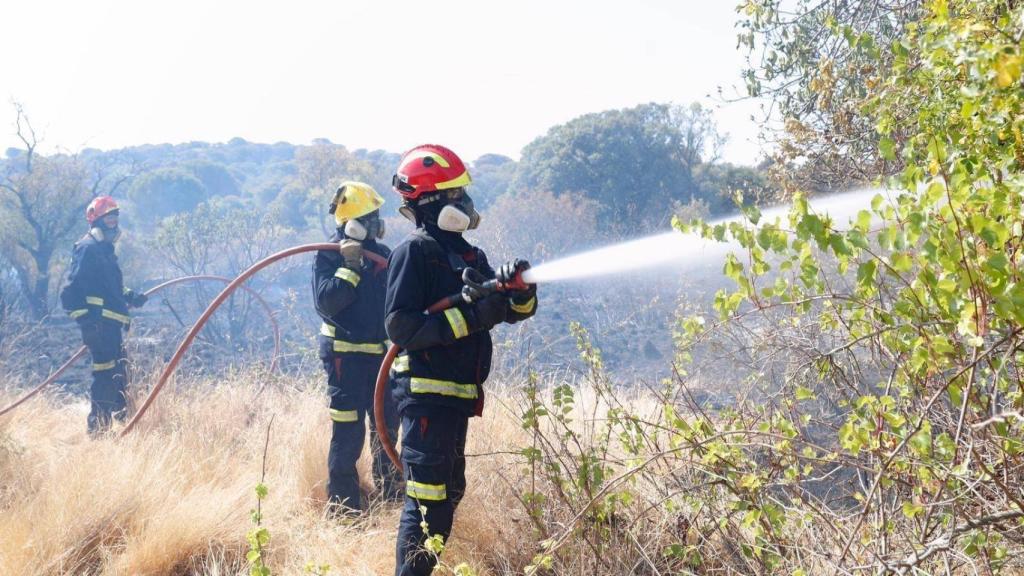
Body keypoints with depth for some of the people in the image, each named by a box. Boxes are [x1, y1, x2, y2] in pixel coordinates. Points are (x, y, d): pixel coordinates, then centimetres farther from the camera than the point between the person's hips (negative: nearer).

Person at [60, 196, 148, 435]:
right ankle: (97, 425, -10)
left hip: (111, 323, 10)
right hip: (98, 322, -10)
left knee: (120, 370, 17)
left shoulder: (104, 249, 21)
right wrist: (84, 317, -23)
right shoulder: (87, 248, -10)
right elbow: (73, 287, -18)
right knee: (105, 372, -12)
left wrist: (130, 297, 16)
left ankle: (121, 416, 29)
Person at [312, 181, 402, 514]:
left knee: (387, 423, 15)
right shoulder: (328, 256, -8)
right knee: (348, 432, -7)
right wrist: (349, 266, -23)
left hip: (380, 352, 6)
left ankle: (389, 489, 32)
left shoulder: (381, 254, 8)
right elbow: (326, 302, -22)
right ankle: (342, 503, 3)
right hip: (345, 354, -6)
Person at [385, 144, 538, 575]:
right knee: (427, 499, -10)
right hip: (425, 394, -9)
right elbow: (401, 328, -20)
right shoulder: (414, 251, -10)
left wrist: (520, 290, -8)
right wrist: (471, 318, -23)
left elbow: (516, 312, 15)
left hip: (457, 395, 9)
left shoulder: (469, 255, 15)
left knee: (448, 494, 18)